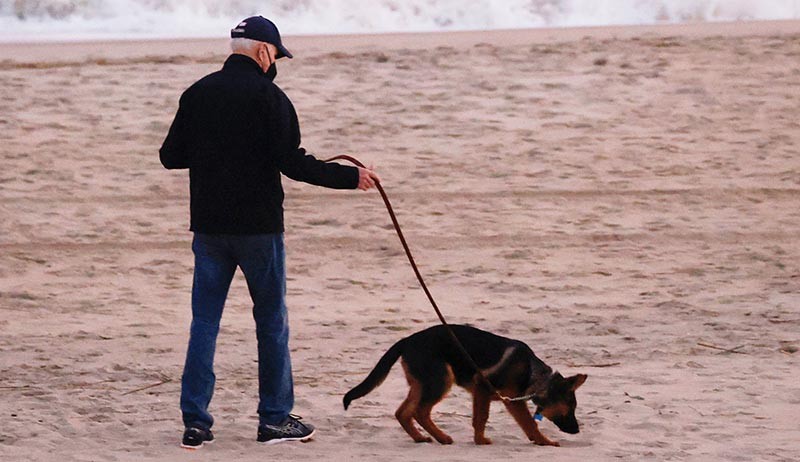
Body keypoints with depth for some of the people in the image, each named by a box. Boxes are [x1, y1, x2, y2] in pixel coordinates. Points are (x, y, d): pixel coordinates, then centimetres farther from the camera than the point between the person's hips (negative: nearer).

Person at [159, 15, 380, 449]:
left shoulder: (197, 94, 4)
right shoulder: (268, 96, -10)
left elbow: (170, 156, 7)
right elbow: (293, 163, -15)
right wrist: (350, 177, -6)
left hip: (208, 228, 4)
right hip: (258, 226, -4)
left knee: (204, 323, 7)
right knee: (271, 323, 8)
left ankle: (195, 421, 2)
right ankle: (275, 419, 12)